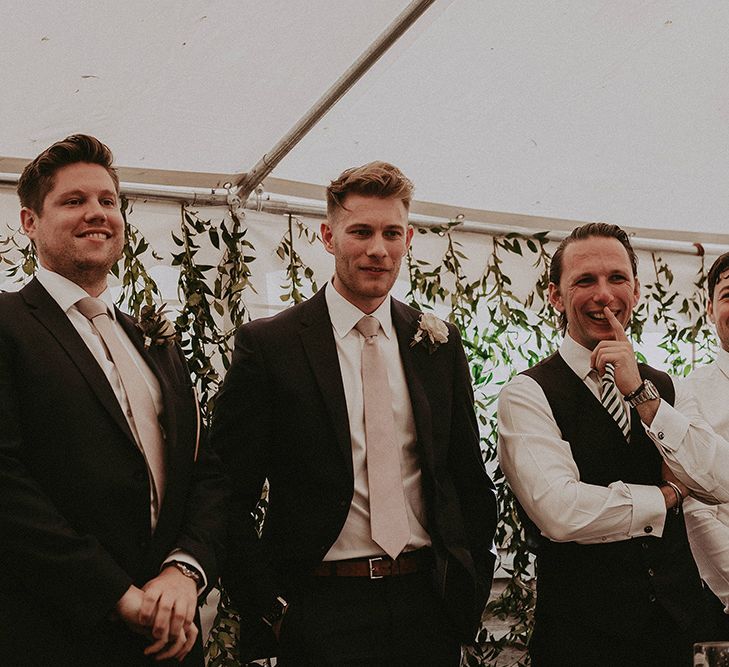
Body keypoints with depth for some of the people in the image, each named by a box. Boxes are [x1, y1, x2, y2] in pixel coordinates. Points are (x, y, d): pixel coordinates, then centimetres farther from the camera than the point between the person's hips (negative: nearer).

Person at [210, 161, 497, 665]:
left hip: (428, 606, 4)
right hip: (321, 614, -3)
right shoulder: (268, 344, -5)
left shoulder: (440, 344, 7)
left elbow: (470, 480, 12)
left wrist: (470, 587, 6)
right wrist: (270, 608, -8)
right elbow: (229, 496, -5)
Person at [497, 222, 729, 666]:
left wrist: (642, 393, -16)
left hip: (677, 619, 5)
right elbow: (560, 513, -23)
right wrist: (667, 495, -8)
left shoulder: (668, 390, 7)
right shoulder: (528, 395, -10)